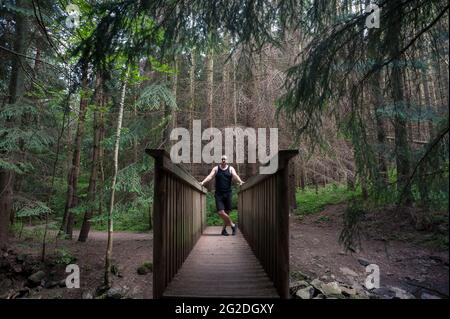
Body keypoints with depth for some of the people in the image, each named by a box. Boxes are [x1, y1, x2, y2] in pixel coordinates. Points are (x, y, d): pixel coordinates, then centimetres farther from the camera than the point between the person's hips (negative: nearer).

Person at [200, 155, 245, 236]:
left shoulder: (230, 169, 7)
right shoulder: (216, 168, 7)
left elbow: (235, 175, -9)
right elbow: (210, 176, -6)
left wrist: (240, 181, -29)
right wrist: (203, 182, -23)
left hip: (227, 194, 1)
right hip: (218, 194, 0)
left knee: (227, 212, 5)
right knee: (220, 212, -11)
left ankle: (224, 229, 21)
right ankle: (233, 225, 6)